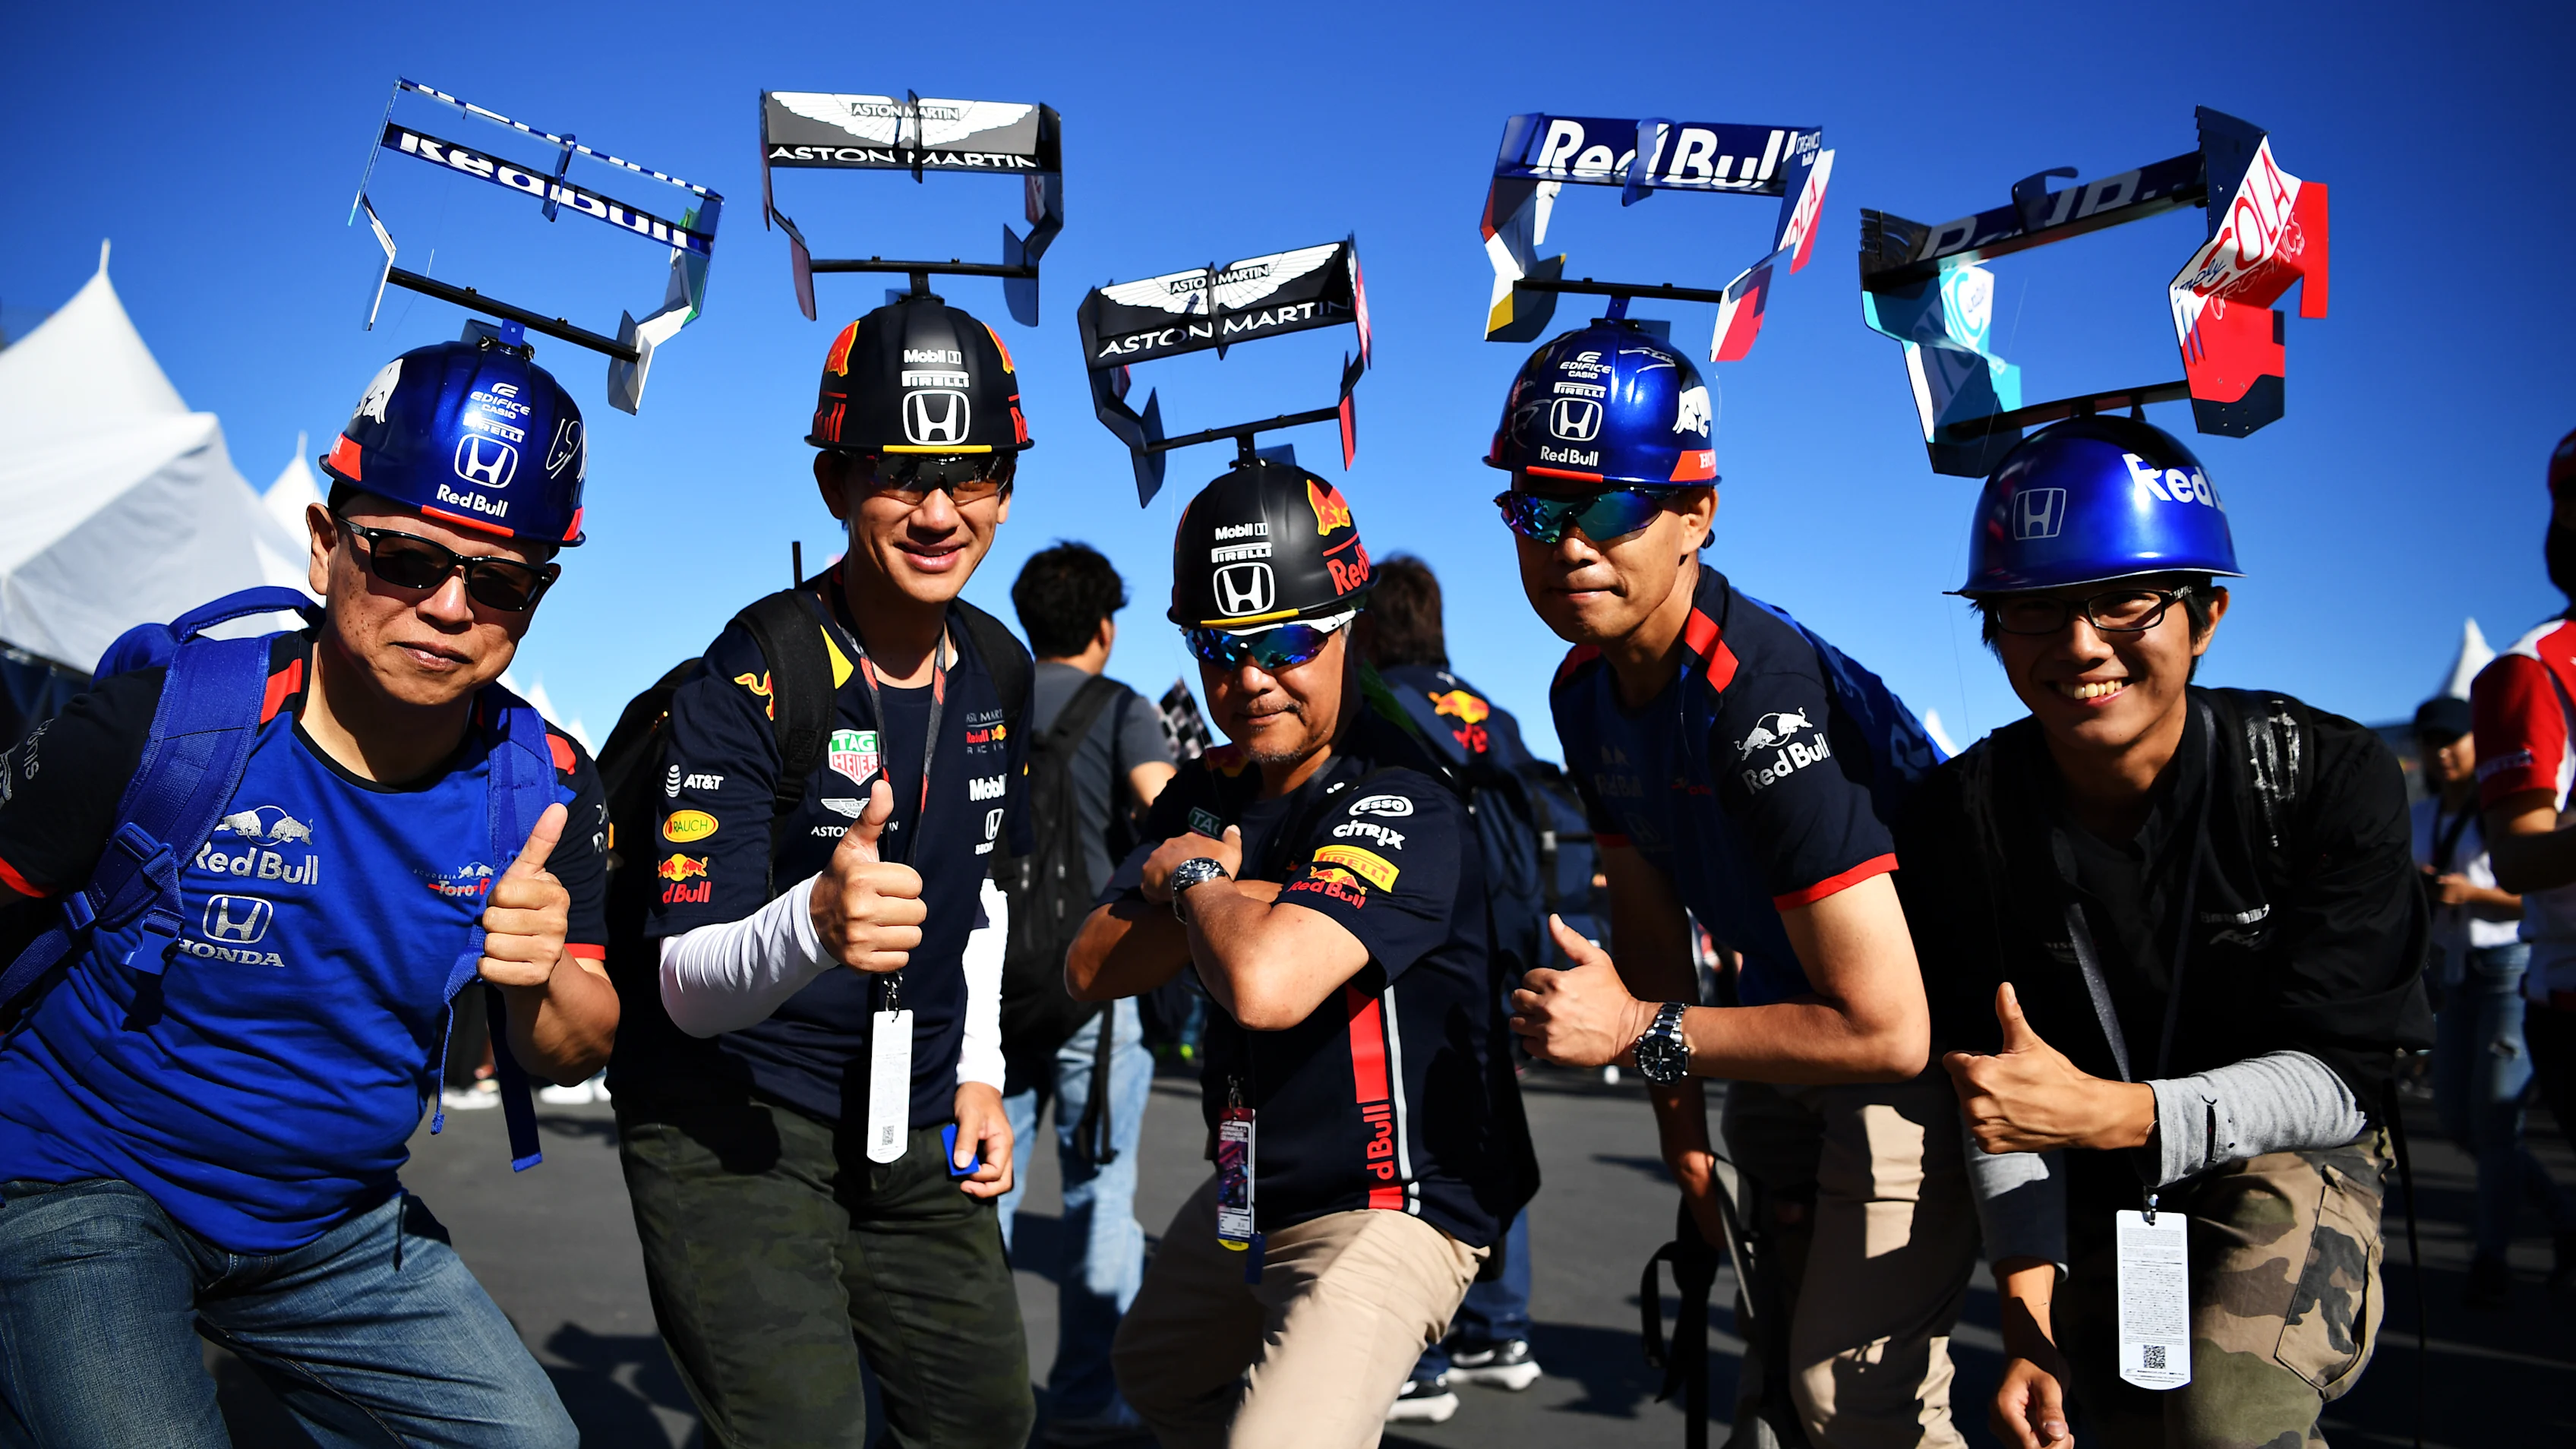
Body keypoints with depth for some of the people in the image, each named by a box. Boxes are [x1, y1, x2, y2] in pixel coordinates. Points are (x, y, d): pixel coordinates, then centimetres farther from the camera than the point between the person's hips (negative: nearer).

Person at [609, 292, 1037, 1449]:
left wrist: (979, 1074, 8)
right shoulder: (745, 681, -20)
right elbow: (689, 987, -25)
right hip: (730, 1133, -6)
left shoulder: (1002, 675, 1)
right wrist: (813, 925, -46)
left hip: (915, 1139, 6)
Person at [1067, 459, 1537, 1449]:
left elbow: (1265, 983, -40)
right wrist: (1222, 898, -20)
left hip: (1393, 1208, -9)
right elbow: (1093, 971, -3)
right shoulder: (1209, 790, 2)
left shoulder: (1399, 807, -25)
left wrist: (1194, 882, -19)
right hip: (1250, 1195, 9)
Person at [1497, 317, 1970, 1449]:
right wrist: (1680, 1121, 6)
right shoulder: (1585, 691, -6)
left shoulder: (1762, 701, -34)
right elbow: (1647, 910, 5)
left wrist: (1644, 1035, -27)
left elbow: (1886, 1032, -34)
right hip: (1786, 1024, 8)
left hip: (1926, 1036, -8)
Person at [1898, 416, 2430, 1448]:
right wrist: (2030, 1318, -21)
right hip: (2097, 1200, 2)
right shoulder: (1957, 822, -15)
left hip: (2282, 1160, -2)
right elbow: (1999, 1093, -12)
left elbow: (2343, 1074, -21)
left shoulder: (2331, 779, -20)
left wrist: (2113, 1114, -37)